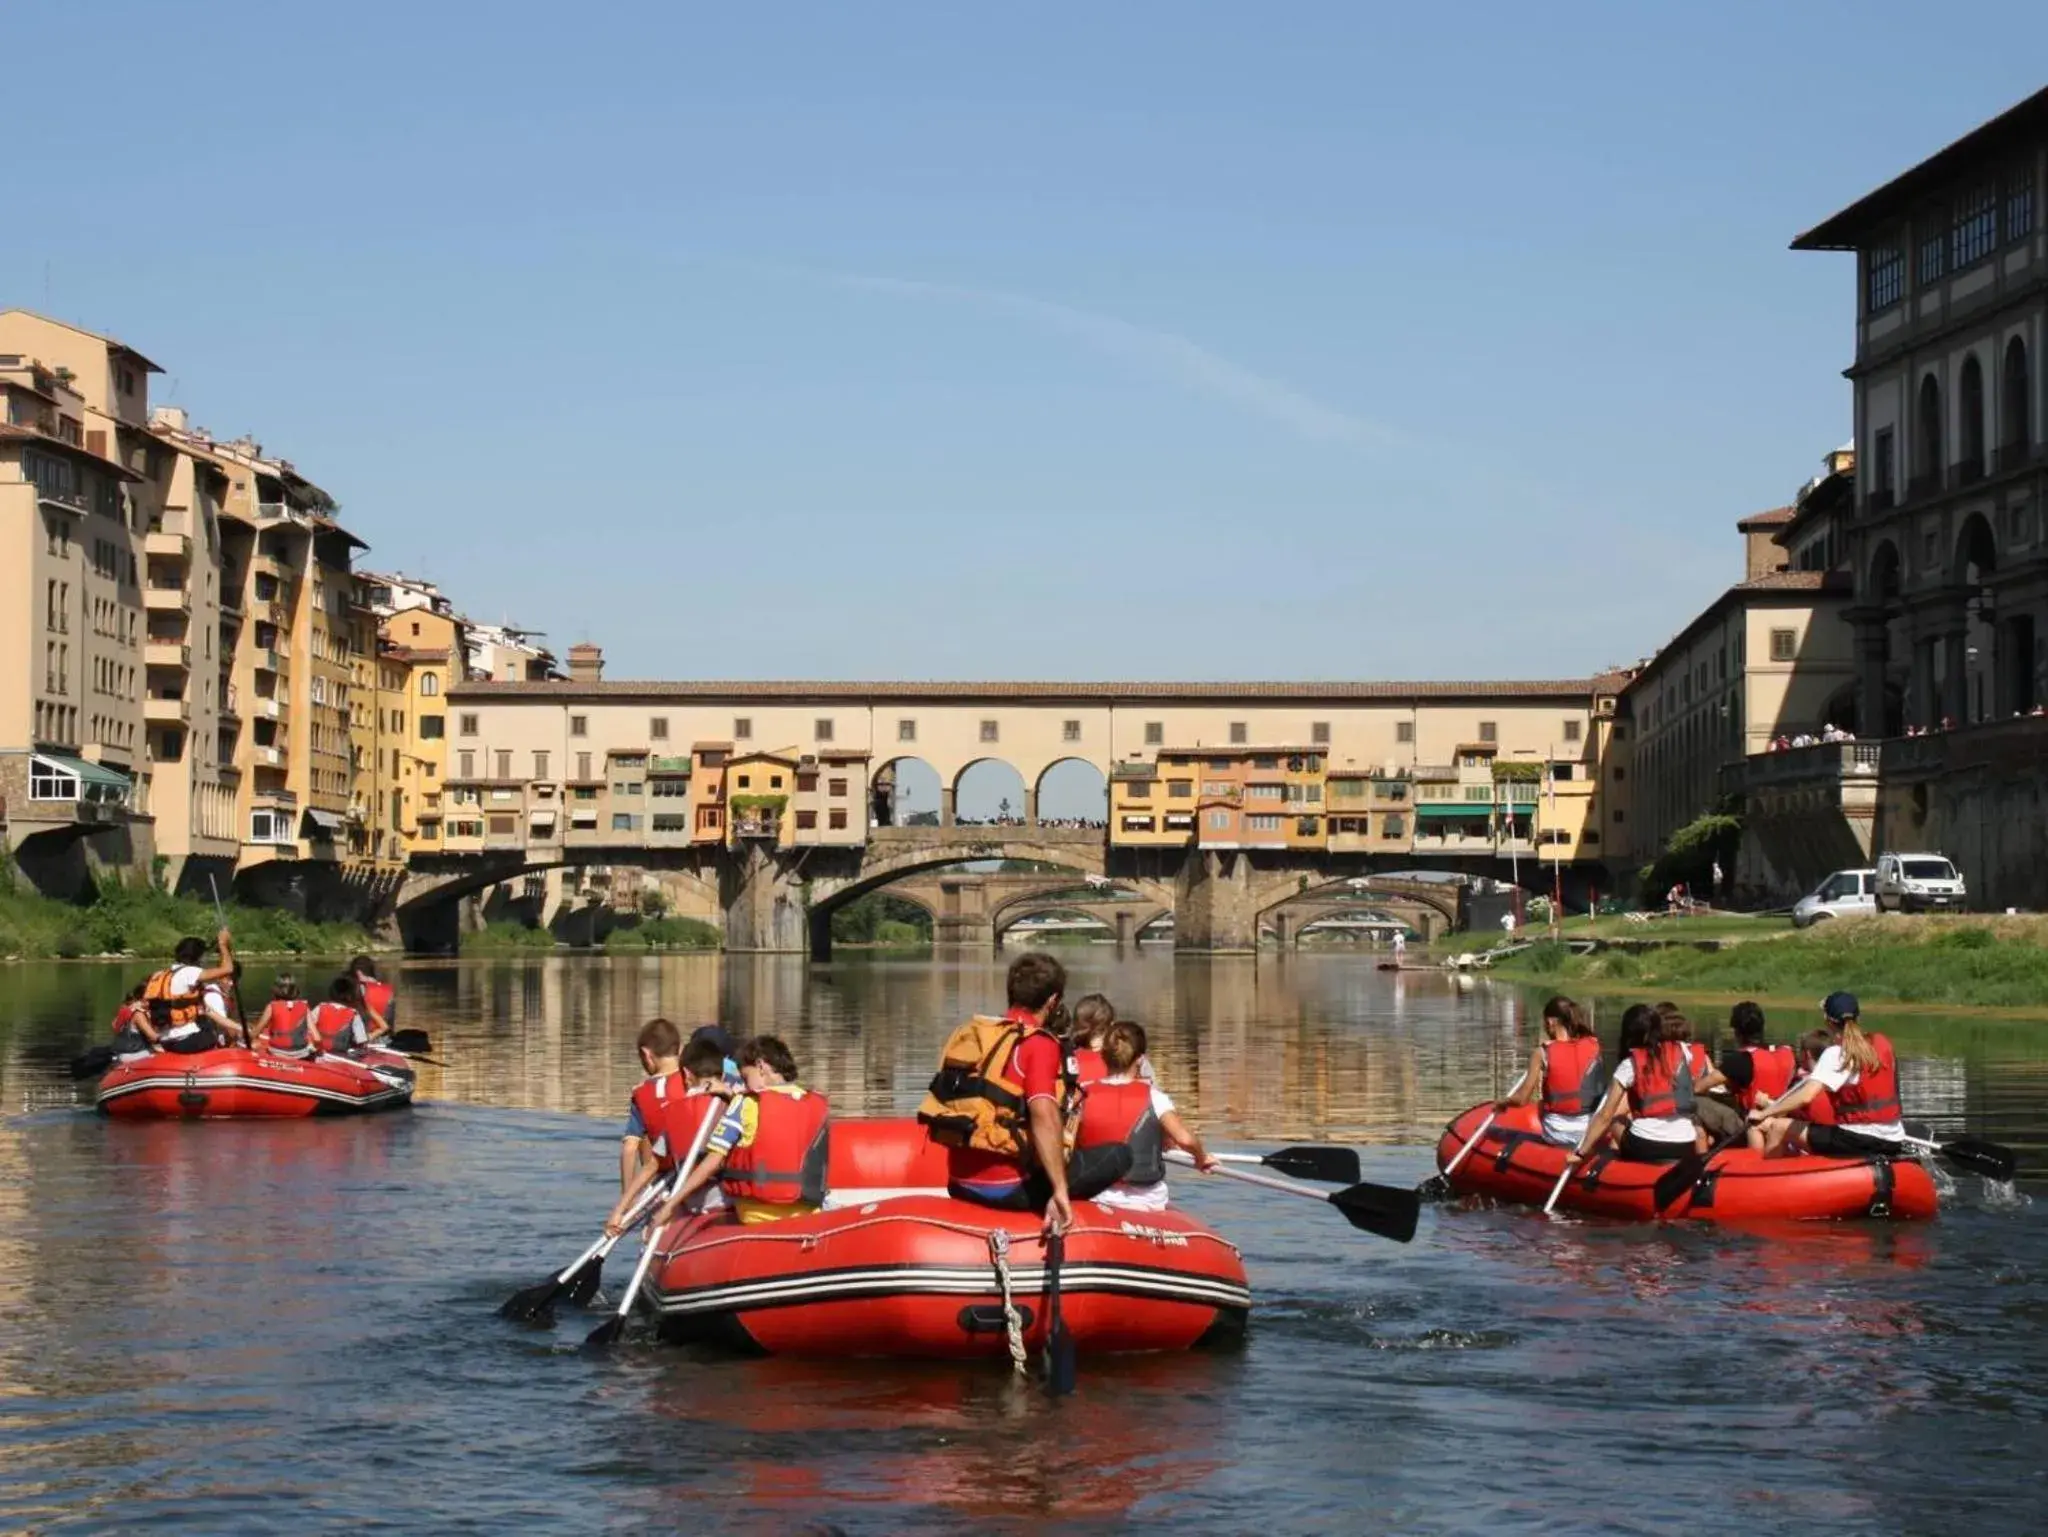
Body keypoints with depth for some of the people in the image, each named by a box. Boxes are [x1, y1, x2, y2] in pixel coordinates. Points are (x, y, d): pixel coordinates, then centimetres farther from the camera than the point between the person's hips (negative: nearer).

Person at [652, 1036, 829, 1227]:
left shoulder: (746, 1105, -1)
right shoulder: (819, 1105, 6)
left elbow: (712, 1162, -4)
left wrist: (671, 1204, 0)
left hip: (756, 1216, -3)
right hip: (806, 1217, 3)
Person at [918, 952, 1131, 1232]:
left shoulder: (968, 1034, 11)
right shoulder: (1039, 1044, -11)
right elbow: (1044, 1116, -24)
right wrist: (1061, 1191, -25)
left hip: (959, 1184, 8)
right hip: (1007, 1187, -8)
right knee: (1119, 1155, 2)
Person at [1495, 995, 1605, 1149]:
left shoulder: (1543, 1053, -7)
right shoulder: (1594, 1046, -2)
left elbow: (1522, 1099, -10)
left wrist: (1502, 1103, 12)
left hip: (1557, 1133, -1)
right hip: (1591, 1131, 1)